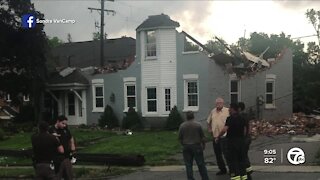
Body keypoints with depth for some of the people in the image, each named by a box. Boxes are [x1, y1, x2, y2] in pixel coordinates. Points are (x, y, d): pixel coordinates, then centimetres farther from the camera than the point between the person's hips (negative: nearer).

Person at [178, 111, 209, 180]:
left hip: (186, 147, 1)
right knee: (201, 164, 6)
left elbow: (180, 138, 3)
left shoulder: (182, 126, -2)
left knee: (188, 165, 6)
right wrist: (203, 144, 13)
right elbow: (202, 136, -1)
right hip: (196, 146, -1)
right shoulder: (198, 125, -6)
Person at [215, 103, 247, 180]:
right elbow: (245, 130, 13)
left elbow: (224, 130, -22)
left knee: (233, 160, 0)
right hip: (241, 140, 6)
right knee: (241, 159, 13)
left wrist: (218, 137, -11)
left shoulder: (230, 119, -14)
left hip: (232, 141, -6)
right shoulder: (242, 119, 8)